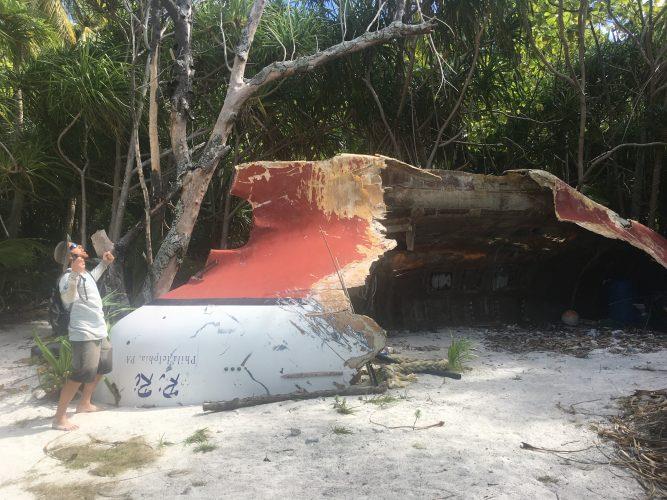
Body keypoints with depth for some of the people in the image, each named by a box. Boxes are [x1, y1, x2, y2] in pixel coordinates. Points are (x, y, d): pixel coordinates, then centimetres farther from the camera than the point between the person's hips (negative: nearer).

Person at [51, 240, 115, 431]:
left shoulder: (84, 273, 11)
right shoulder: (69, 276, -18)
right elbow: (67, 298, -38)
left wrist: (104, 263, 31)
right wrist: (74, 274, -52)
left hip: (99, 333, 10)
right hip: (84, 335, -10)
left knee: (101, 368, 23)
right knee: (81, 375, -11)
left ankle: (84, 404, 38)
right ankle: (59, 417, -1)